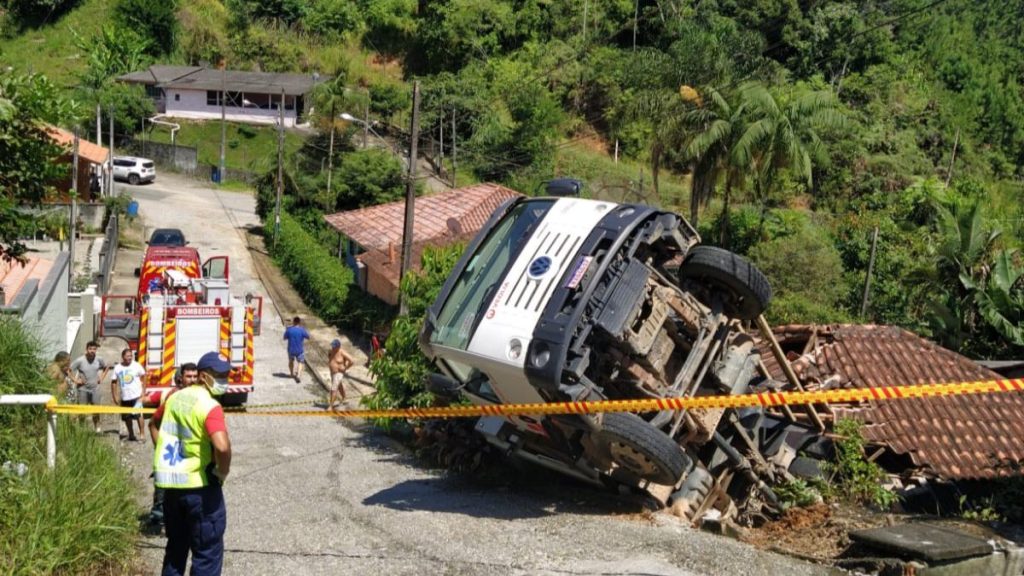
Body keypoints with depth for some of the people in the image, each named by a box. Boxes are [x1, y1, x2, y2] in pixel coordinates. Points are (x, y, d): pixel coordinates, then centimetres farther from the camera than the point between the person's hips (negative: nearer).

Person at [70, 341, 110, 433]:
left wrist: (102, 378, 7)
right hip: (83, 388, -2)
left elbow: (106, 367, 16)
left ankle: (97, 428, 11)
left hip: (95, 388, 3)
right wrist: (75, 380, -10)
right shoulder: (80, 360, -13)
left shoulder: (99, 360, -2)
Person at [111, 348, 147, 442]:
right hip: (124, 397, 4)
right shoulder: (117, 368, 2)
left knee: (138, 414, -16)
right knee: (127, 417, 12)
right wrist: (115, 396, 3)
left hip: (136, 395, -4)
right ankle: (131, 435, 27)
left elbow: (143, 377, 1)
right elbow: (113, 382, 7)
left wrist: (143, 391, -5)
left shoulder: (136, 366, -4)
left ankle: (142, 434, -10)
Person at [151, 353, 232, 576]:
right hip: (200, 486, -7)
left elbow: (153, 424, 25)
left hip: (170, 484, 8)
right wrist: (222, 472, -16)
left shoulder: (175, 397, 7)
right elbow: (222, 447, -34)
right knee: (208, 553, 4)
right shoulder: (210, 407, -18)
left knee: (176, 545, 22)